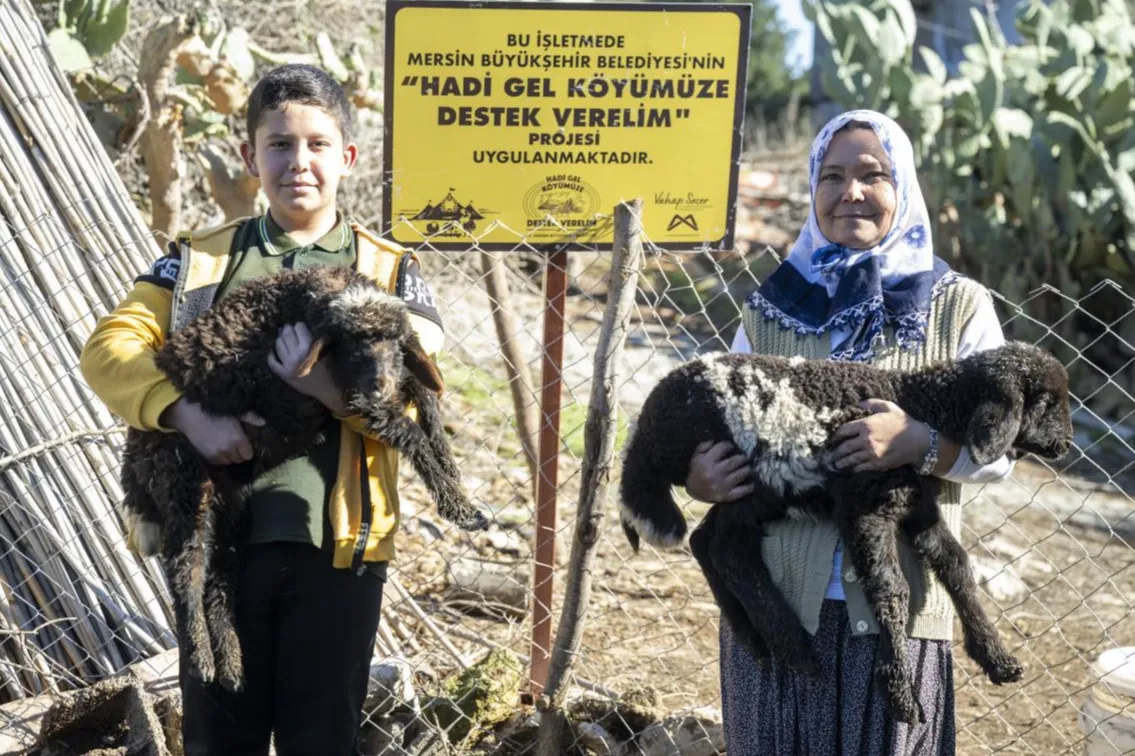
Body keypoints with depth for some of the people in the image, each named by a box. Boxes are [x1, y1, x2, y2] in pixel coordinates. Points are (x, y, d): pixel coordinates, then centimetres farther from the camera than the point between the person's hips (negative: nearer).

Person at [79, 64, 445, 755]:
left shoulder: (390, 272, 5)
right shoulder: (200, 258, 8)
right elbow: (110, 346, -2)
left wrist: (332, 387, -25)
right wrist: (188, 413, -19)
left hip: (337, 543, -1)